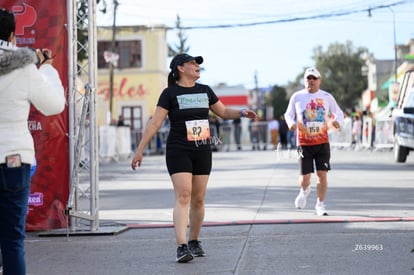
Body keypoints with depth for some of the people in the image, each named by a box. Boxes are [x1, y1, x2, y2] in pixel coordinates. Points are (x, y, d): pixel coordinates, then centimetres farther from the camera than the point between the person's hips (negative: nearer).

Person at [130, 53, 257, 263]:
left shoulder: (205, 91, 10)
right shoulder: (170, 93, -4)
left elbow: (224, 112, 20)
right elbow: (154, 123, -7)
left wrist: (242, 113, 1)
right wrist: (140, 150, -11)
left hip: (202, 152, 5)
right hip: (178, 151, -5)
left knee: (198, 199, 7)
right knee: (183, 197, -16)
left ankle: (194, 242, 23)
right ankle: (181, 247, -21)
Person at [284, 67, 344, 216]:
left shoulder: (327, 97, 5)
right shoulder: (297, 97, 3)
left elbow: (338, 112, 14)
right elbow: (289, 114, 12)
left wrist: (337, 121, -9)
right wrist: (291, 123, -11)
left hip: (322, 142, 1)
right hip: (304, 143, -1)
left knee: (322, 174, -6)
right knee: (305, 177, -2)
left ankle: (320, 205, 8)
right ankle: (304, 191, 34)